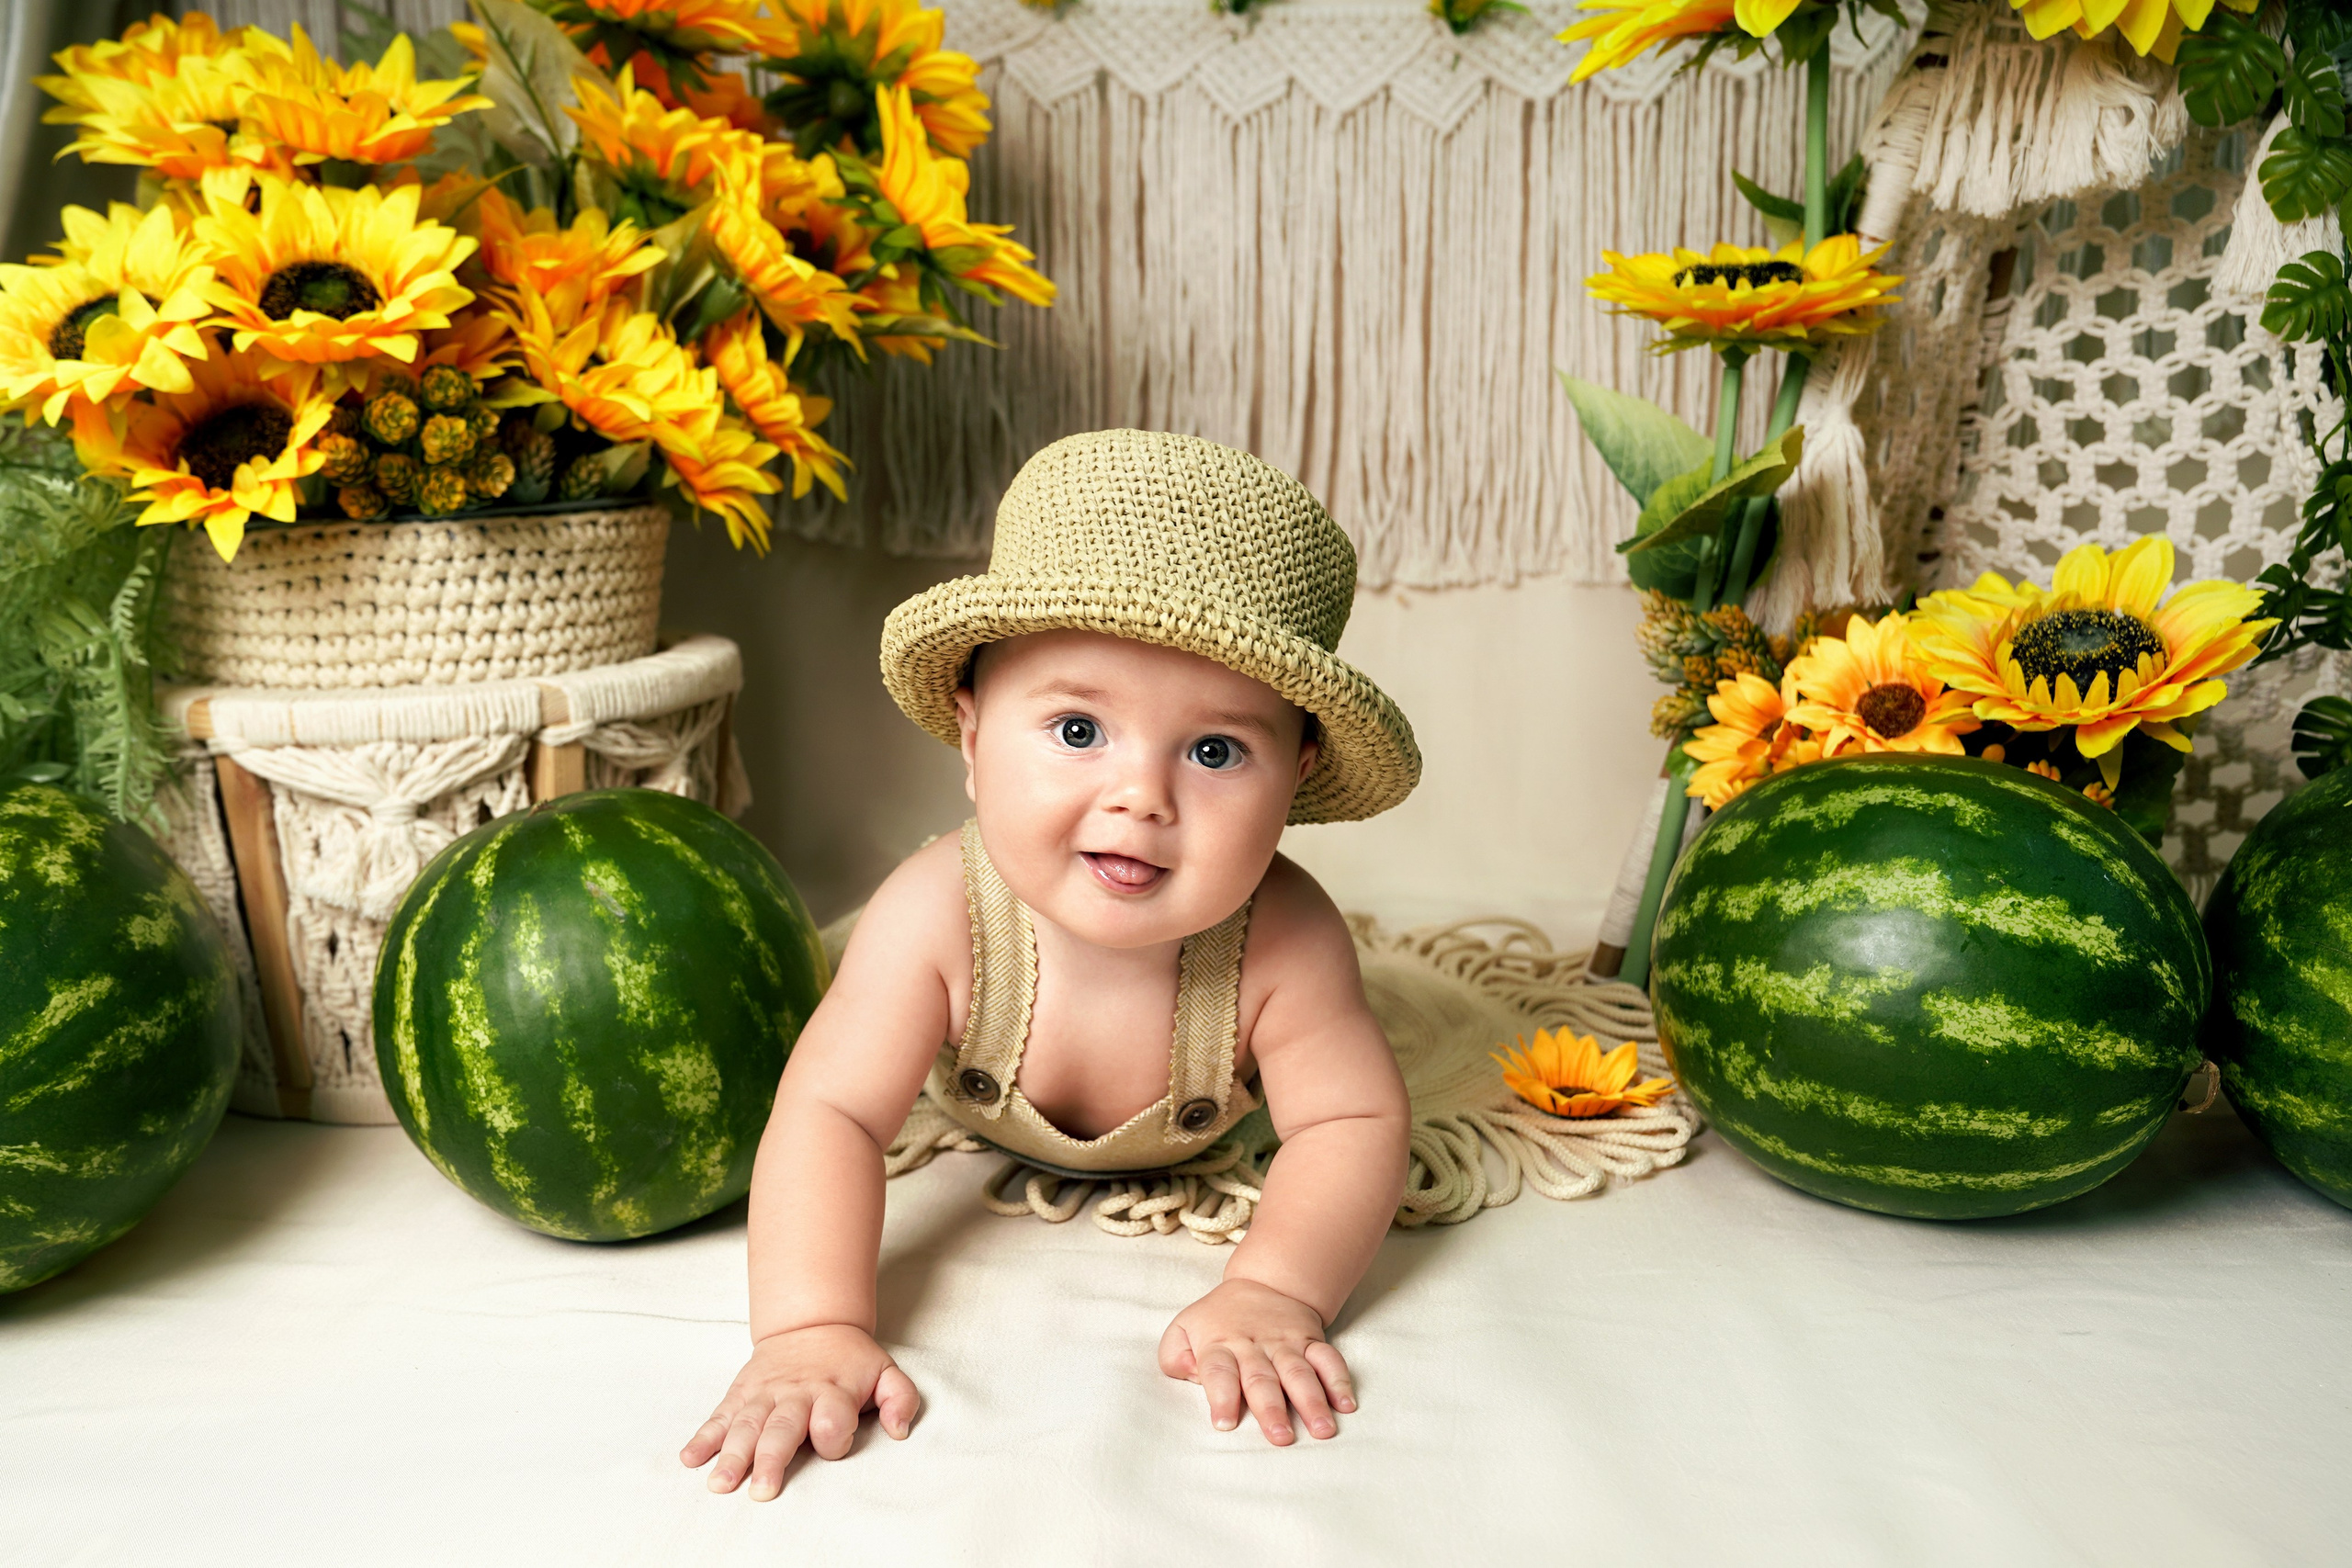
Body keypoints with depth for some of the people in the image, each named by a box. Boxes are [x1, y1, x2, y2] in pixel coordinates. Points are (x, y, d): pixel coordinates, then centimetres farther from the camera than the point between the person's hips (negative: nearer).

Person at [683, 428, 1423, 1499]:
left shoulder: (1281, 941, -44)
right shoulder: (937, 918, -45)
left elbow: (1353, 1126, -36)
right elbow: (829, 1113, -43)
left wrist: (1271, 1294, -50)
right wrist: (810, 1326, -55)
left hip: (1198, 1152, 0)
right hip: (981, 1125, 0)